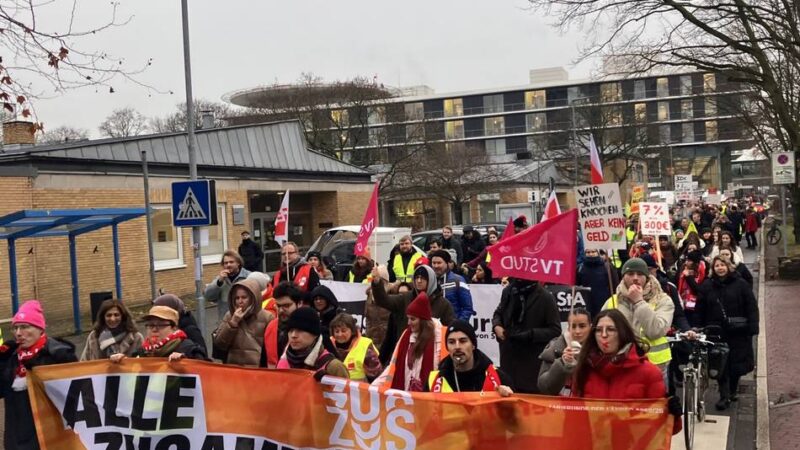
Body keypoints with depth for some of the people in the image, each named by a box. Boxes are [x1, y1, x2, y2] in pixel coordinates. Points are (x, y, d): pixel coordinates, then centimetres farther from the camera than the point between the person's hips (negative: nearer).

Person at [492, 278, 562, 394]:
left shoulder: (545, 297, -11)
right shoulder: (509, 291, 5)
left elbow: (555, 330, -10)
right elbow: (498, 313, 21)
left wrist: (530, 334, -20)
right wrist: (497, 326, -1)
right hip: (508, 358, 5)